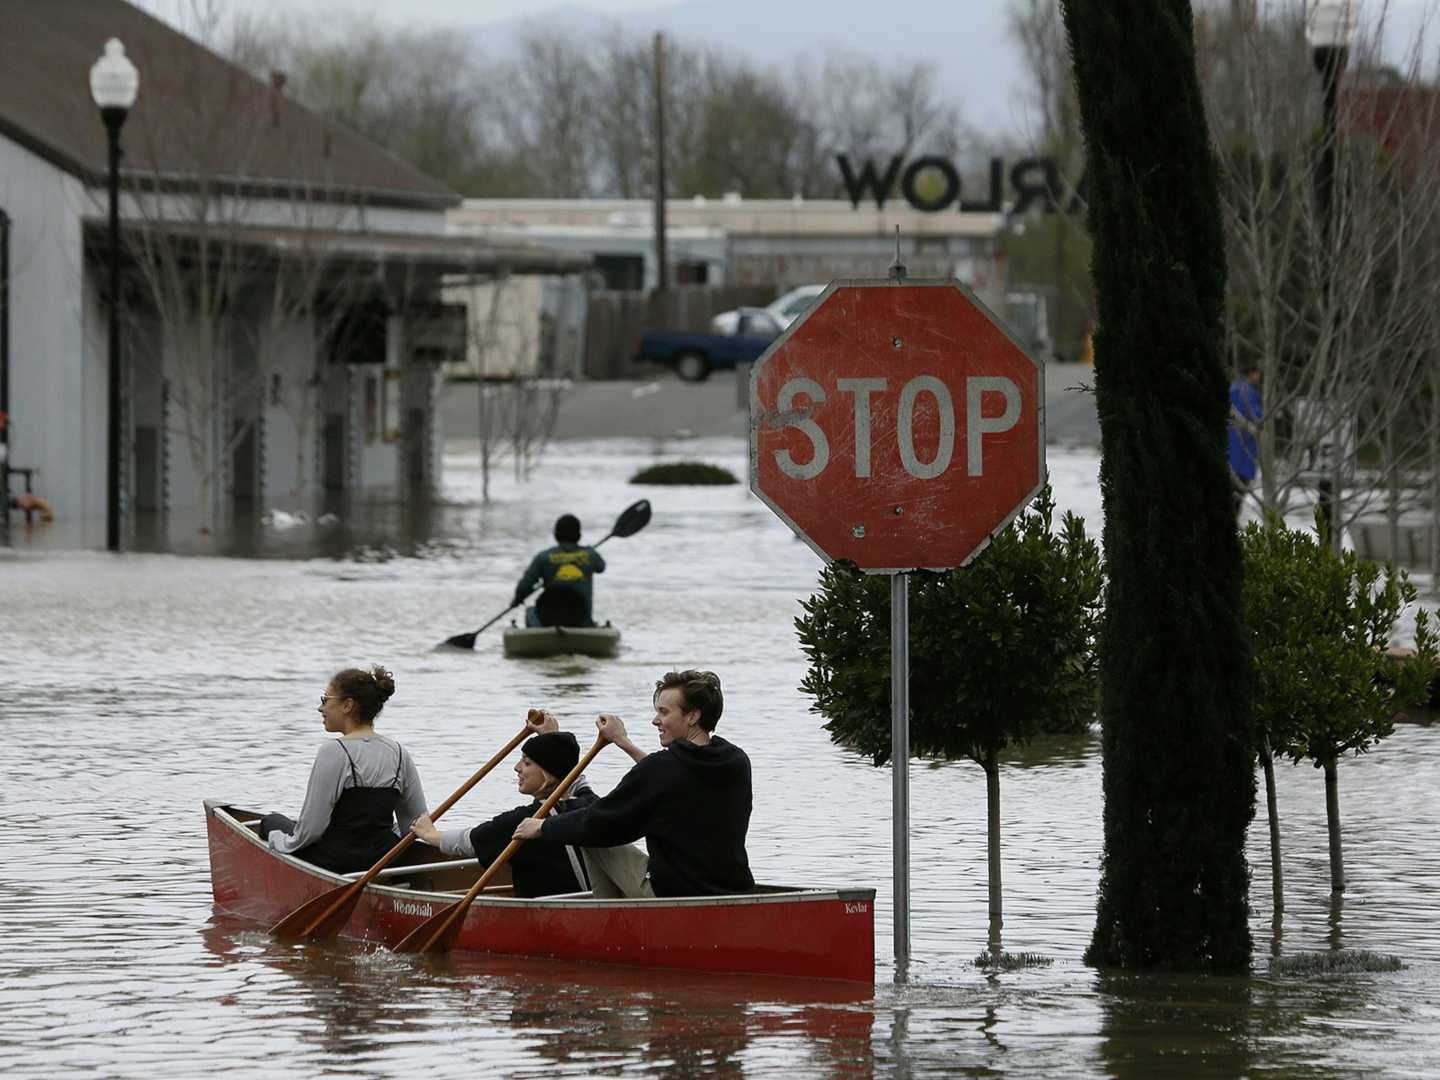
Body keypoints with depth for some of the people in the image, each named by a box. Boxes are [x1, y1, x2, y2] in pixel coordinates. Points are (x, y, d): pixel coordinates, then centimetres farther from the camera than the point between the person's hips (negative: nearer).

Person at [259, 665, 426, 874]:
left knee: (271, 822, 26)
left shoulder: (334, 752, -19)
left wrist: (285, 843, 2)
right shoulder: (398, 754, 0)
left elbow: (311, 830, -17)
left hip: (335, 864, -6)